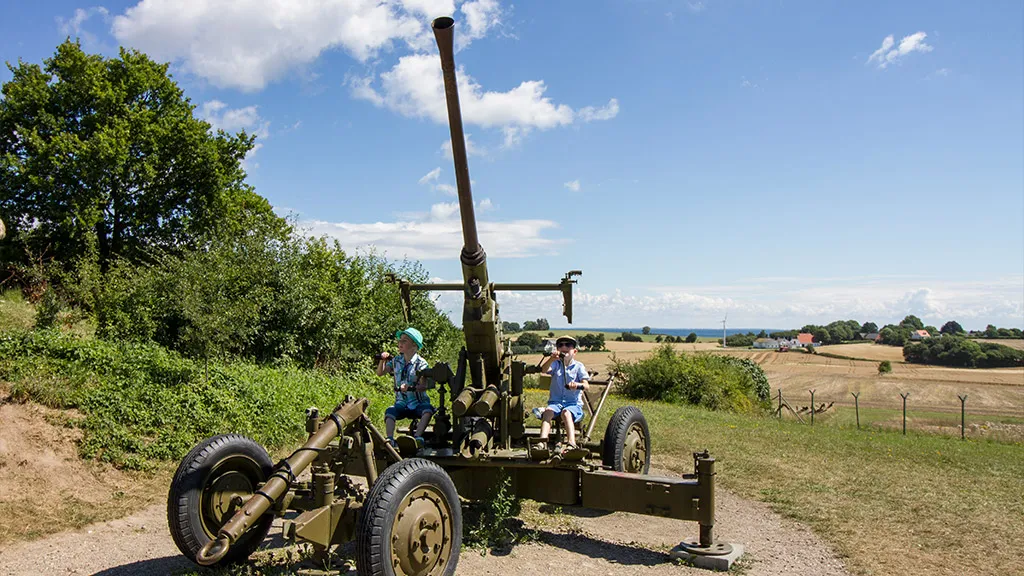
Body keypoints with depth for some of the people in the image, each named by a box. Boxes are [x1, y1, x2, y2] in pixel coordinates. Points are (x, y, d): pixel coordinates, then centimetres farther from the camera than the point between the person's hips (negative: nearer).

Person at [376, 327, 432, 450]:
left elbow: (423, 386, -13)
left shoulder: (421, 363, -6)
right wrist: (383, 360, -6)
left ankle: (418, 436, -38)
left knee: (427, 410, -35)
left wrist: (410, 388, -32)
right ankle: (390, 439, -31)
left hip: (419, 402, -3)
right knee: (389, 412, -28)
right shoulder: (396, 361, 9)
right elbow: (380, 373, 11)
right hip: (402, 403, 3)